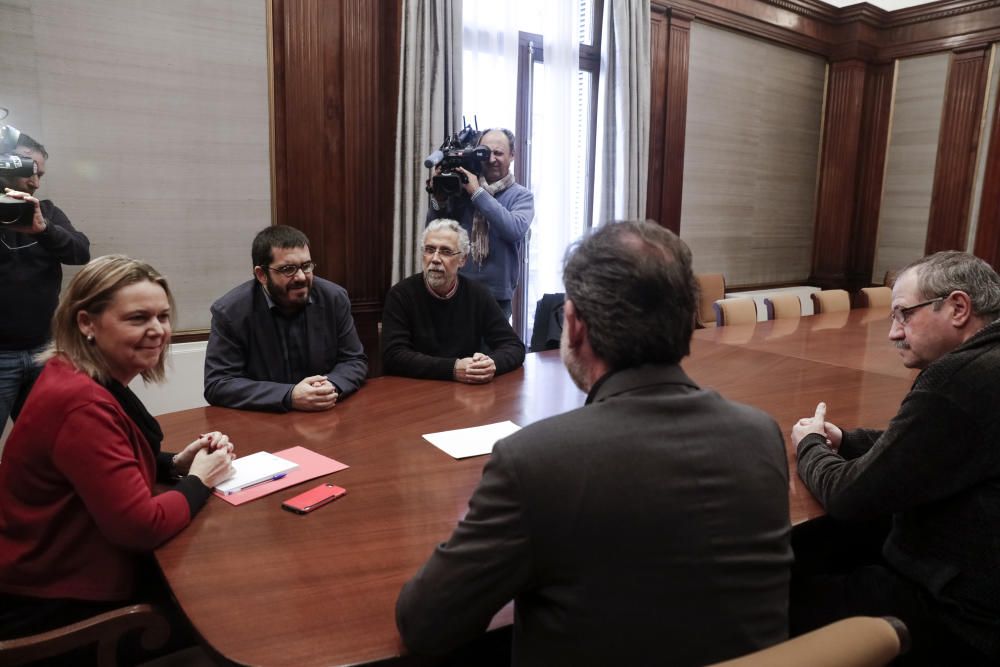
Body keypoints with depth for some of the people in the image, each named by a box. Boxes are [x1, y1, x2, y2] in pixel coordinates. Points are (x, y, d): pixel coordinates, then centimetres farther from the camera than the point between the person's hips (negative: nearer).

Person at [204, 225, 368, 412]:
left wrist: (332, 386, -18)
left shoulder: (334, 298, -3)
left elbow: (354, 360, 3)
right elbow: (217, 384, -12)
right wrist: (289, 397, -23)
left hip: (326, 418, 2)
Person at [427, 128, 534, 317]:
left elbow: (515, 230, -21)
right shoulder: (461, 188, 6)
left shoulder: (521, 196, 0)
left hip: (497, 295, -2)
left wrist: (478, 193, -20)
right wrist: (439, 199, -14)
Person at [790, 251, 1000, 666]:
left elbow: (851, 496, -23)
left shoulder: (962, 377, -26)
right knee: (812, 546, 15)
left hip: (960, 616, -9)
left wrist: (811, 445, -2)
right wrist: (844, 441, 4)